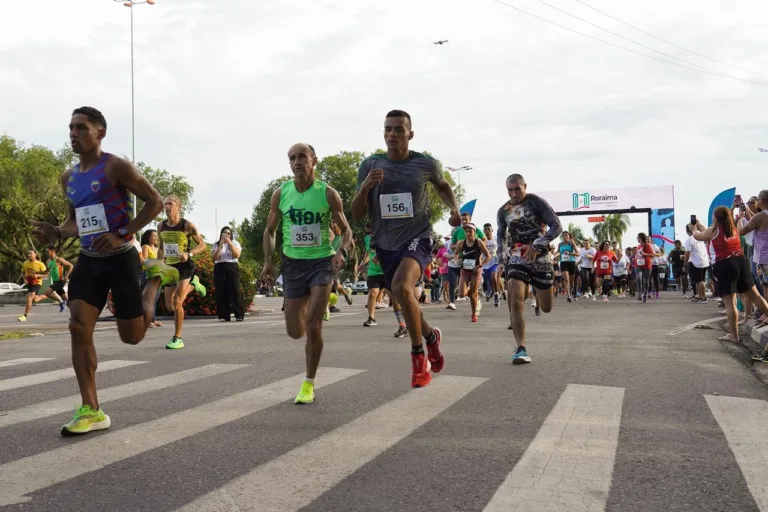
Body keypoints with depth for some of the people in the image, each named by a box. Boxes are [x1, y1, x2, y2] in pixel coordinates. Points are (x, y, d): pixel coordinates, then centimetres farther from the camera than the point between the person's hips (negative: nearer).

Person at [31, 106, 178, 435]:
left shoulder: (116, 167, -11)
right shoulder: (69, 178, 11)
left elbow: (155, 202, -13)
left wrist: (121, 234, -21)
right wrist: (57, 233, 0)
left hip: (121, 259, -6)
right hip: (89, 260, 6)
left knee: (132, 336, 2)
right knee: (78, 328, -10)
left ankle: (156, 276, 28)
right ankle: (91, 411, -4)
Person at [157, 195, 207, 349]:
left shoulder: (187, 225, -12)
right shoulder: (161, 226, 3)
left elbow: (202, 245, -7)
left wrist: (189, 254, -24)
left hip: (185, 267, -6)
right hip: (170, 267, 6)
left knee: (177, 302, -15)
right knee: (170, 306, 8)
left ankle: (177, 338, -2)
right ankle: (192, 284, 35)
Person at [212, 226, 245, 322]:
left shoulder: (235, 243, 11)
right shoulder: (216, 245, 14)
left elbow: (237, 255, -6)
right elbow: (214, 257, -1)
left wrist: (229, 243, -13)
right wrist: (220, 245, -10)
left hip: (232, 268, -1)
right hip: (219, 268, 1)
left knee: (235, 291, -9)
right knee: (221, 292, -5)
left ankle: (239, 315, -9)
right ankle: (224, 316, -2)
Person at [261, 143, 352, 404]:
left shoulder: (328, 193, -8)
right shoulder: (280, 194, -2)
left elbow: (346, 230, 0)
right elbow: (269, 231, 10)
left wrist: (342, 251, -20)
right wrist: (268, 261, -3)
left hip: (322, 261, -3)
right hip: (293, 263, 3)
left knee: (313, 327, -13)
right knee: (295, 332, 8)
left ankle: (309, 384, 5)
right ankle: (320, 302, 45)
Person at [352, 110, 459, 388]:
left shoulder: (426, 164, -5)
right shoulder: (370, 165, -4)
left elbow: (443, 186, 19)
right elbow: (357, 213, -2)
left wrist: (453, 208, 0)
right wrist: (365, 186, -20)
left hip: (417, 237, -3)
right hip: (385, 244, 4)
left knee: (401, 286, -31)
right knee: (405, 300, 16)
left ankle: (418, 355, -12)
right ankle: (431, 336, 49)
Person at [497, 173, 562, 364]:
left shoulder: (536, 202, -8)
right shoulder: (503, 211, 4)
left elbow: (557, 227, -13)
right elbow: (500, 234, 22)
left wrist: (537, 245, -25)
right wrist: (502, 250, 6)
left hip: (539, 257, -2)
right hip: (516, 259, 2)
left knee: (546, 308, 6)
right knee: (515, 302, -21)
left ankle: (537, 294, 45)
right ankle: (521, 349, -21)